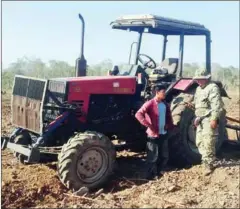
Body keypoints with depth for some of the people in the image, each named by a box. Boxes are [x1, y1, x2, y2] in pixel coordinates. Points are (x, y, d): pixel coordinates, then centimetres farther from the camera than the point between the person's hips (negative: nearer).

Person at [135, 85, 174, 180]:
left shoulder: (165, 104, 8)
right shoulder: (150, 104, -14)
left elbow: (169, 116, 24)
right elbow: (138, 114, -24)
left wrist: (169, 125, 6)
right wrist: (149, 126, -26)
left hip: (164, 134, 7)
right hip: (153, 135, -7)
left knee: (164, 156, 15)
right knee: (153, 157, 1)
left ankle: (157, 172, 33)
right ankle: (150, 176, 14)